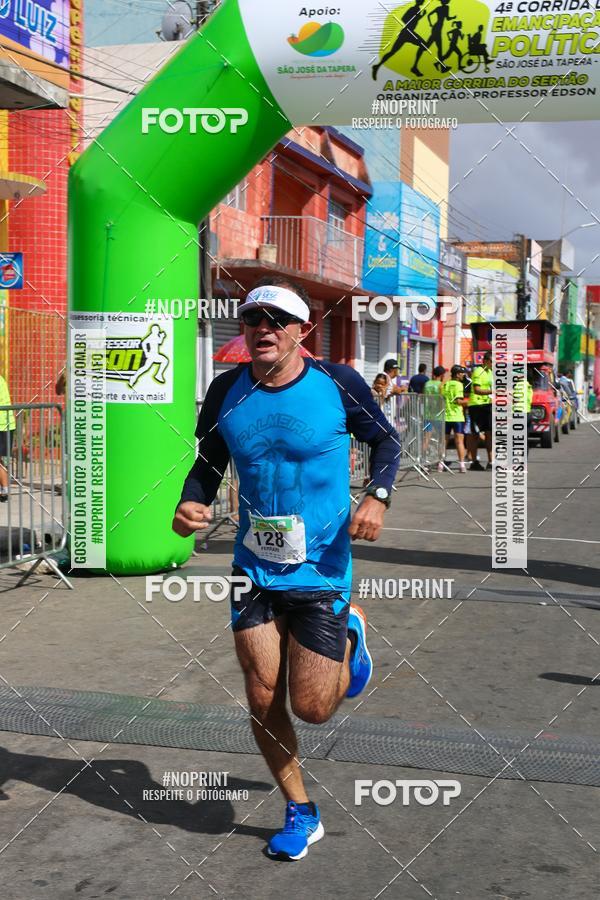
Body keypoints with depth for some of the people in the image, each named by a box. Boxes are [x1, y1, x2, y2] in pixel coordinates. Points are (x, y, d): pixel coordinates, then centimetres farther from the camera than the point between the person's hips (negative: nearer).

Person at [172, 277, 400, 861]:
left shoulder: (338, 384, -11)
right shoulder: (227, 391, -2)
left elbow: (386, 440, 4)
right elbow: (208, 464, 10)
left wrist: (377, 497, -13)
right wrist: (190, 504, -11)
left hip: (320, 570, -3)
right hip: (254, 569, 3)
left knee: (312, 708, -1)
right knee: (263, 700, 5)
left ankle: (350, 635, 31)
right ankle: (301, 814, 28)